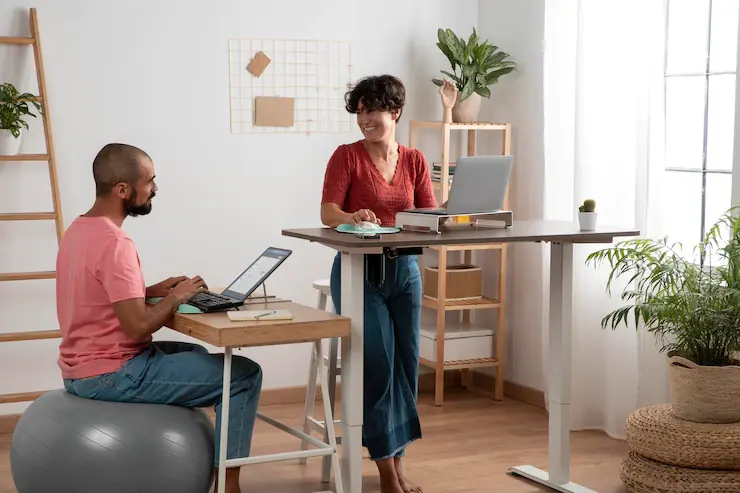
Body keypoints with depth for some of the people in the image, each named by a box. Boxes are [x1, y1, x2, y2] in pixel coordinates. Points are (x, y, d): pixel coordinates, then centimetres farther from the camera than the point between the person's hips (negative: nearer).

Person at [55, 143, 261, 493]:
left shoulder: (79, 229, 8)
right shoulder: (114, 243, -23)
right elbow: (138, 327, -27)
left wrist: (152, 291, 8)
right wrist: (176, 298, -10)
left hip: (82, 369, 10)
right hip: (111, 375, -10)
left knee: (196, 355, 31)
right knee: (244, 375, -6)